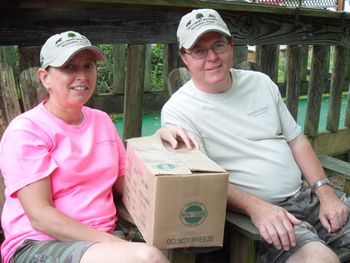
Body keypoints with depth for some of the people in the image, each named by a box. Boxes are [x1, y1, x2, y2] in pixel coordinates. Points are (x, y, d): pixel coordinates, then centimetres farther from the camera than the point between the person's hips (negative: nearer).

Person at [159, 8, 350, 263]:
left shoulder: (260, 82, 10)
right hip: (250, 211, -6)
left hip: (308, 194, 6)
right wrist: (256, 206, -29)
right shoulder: (178, 110, -8)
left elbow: (296, 139, 13)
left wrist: (326, 193, 1)